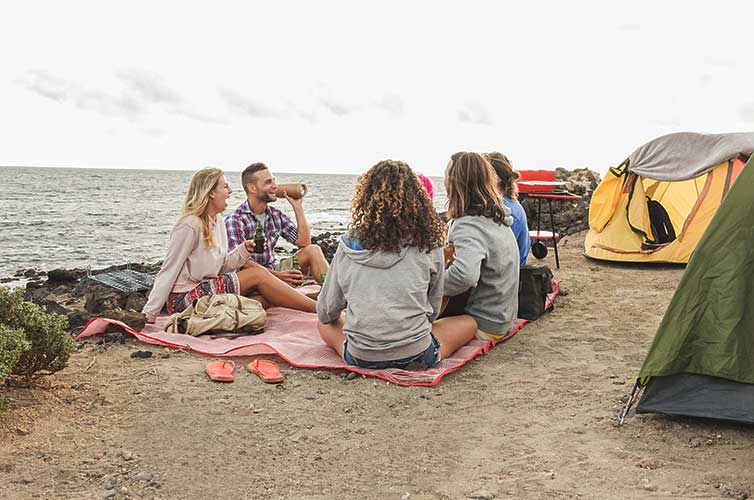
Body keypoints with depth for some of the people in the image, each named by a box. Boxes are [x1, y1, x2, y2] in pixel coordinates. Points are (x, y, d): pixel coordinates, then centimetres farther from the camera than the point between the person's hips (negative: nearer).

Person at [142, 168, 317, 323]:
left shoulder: (218, 220, 8)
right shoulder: (190, 226, -18)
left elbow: (222, 266, 10)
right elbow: (168, 271, -16)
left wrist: (244, 250, -8)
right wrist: (149, 314, -16)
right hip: (183, 298, -8)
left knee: (265, 297, -11)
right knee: (257, 274, -16)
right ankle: (317, 308, -14)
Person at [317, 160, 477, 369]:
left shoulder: (349, 244, -3)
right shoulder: (428, 245, -7)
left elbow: (326, 312, 6)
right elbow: (433, 310, 5)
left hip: (360, 357, 2)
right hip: (415, 356, -2)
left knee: (324, 323, 30)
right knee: (469, 322, 20)